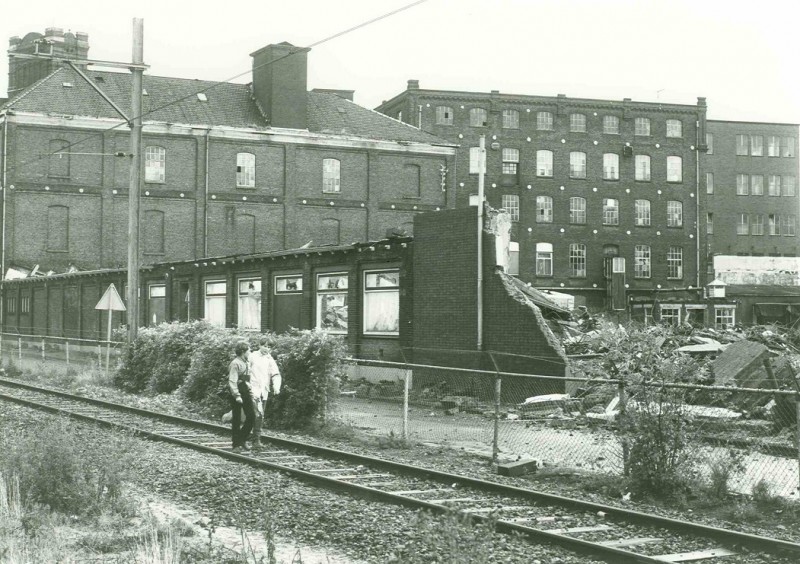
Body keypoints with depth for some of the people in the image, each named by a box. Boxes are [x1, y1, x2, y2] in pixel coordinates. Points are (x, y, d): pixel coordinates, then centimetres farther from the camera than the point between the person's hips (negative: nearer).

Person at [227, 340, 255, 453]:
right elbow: (232, 382, -19)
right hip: (237, 394, -8)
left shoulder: (246, 363, 13)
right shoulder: (235, 364, -14)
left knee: (251, 417, 3)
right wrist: (237, 396, -23)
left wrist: (250, 390, 14)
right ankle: (236, 445, 7)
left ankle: (242, 440, 18)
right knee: (236, 420, 0)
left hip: (246, 393, 8)